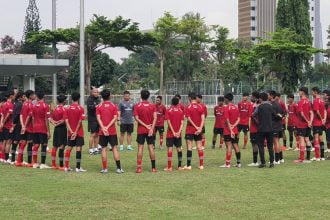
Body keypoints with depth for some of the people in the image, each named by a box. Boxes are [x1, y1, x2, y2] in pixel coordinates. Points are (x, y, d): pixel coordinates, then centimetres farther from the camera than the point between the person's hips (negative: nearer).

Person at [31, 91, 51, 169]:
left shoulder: (34, 106, 6)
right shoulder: (45, 106, -9)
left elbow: (33, 118, 9)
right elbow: (46, 119, -11)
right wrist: (48, 131, -8)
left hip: (35, 128, 5)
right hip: (43, 129, -5)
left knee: (36, 145, 10)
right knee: (44, 145, -1)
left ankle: (35, 163, 13)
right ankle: (43, 164, -3)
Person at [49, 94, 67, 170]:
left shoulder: (55, 109, 9)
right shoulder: (64, 109, -12)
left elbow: (51, 119, 8)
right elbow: (64, 120, -18)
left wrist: (55, 123, -5)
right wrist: (58, 123, -5)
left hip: (56, 129, 7)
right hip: (62, 129, -7)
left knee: (55, 146, 11)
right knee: (61, 146, -6)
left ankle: (53, 164, 16)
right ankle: (61, 165, -7)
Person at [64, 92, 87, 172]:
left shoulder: (68, 108, 3)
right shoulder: (80, 108, -9)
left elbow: (66, 120, -3)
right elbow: (80, 121, -14)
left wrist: (71, 131, -6)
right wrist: (75, 132, -9)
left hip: (70, 132, 4)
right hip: (79, 132, -4)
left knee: (69, 148, 10)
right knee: (78, 148, -2)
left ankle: (66, 167, 12)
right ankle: (78, 167, -3)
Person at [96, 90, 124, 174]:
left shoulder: (99, 107, 1)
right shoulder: (114, 106, 1)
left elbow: (98, 118, -8)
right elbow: (115, 118, -7)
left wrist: (103, 128, -13)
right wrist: (108, 127, -11)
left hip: (102, 132, 0)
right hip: (112, 131, 0)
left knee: (104, 149, 4)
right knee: (115, 148, 3)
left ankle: (104, 168, 3)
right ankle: (119, 168, 0)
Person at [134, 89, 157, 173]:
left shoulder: (137, 106, -3)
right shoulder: (152, 106, 1)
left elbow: (137, 118, -9)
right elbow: (155, 118, -8)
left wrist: (146, 125, -8)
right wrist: (151, 128, -12)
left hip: (141, 130, -1)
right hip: (150, 130, 1)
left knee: (140, 148, 1)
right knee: (151, 147, 4)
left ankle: (139, 167, -2)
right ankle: (153, 167, 4)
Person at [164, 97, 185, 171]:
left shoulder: (168, 111, -4)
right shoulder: (181, 111, 3)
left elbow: (169, 122, -10)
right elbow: (182, 123, -3)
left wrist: (173, 132, -10)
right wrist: (178, 132, -7)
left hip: (170, 134, -2)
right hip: (178, 134, 2)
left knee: (170, 149, -2)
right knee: (179, 149, 8)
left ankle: (169, 167, -4)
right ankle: (179, 166, 10)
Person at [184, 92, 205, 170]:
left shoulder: (188, 107, -8)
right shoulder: (200, 107, 3)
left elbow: (189, 119, -13)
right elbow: (203, 118, -4)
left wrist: (196, 127, -10)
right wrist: (200, 128, -9)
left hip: (190, 130, -4)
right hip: (198, 130, 4)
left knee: (189, 147, -1)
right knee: (199, 147, 7)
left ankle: (188, 165, -1)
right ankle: (201, 165, 8)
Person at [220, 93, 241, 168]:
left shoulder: (226, 108, -12)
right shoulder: (236, 107, 9)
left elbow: (227, 121, -16)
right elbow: (238, 119, 5)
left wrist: (230, 130, -15)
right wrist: (233, 125, -6)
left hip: (228, 131, -6)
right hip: (235, 130, 6)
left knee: (229, 146, -5)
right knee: (235, 145, 11)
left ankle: (227, 164, -1)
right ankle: (238, 163, 13)